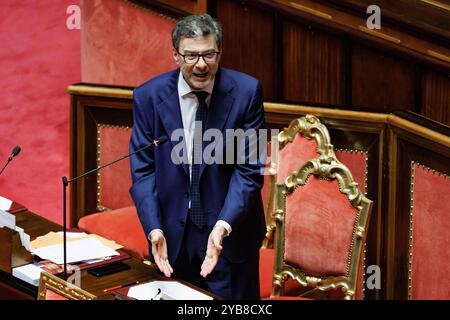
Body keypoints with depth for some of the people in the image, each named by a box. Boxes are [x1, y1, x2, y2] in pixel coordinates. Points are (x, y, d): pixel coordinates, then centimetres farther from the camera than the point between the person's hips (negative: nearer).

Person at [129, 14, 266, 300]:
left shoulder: (246, 91, -11)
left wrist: (224, 226, -23)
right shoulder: (148, 96, -7)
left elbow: (249, 168, -12)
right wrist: (154, 229, -19)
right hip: (173, 235, 1)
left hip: (231, 233, -1)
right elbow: (143, 169, -6)